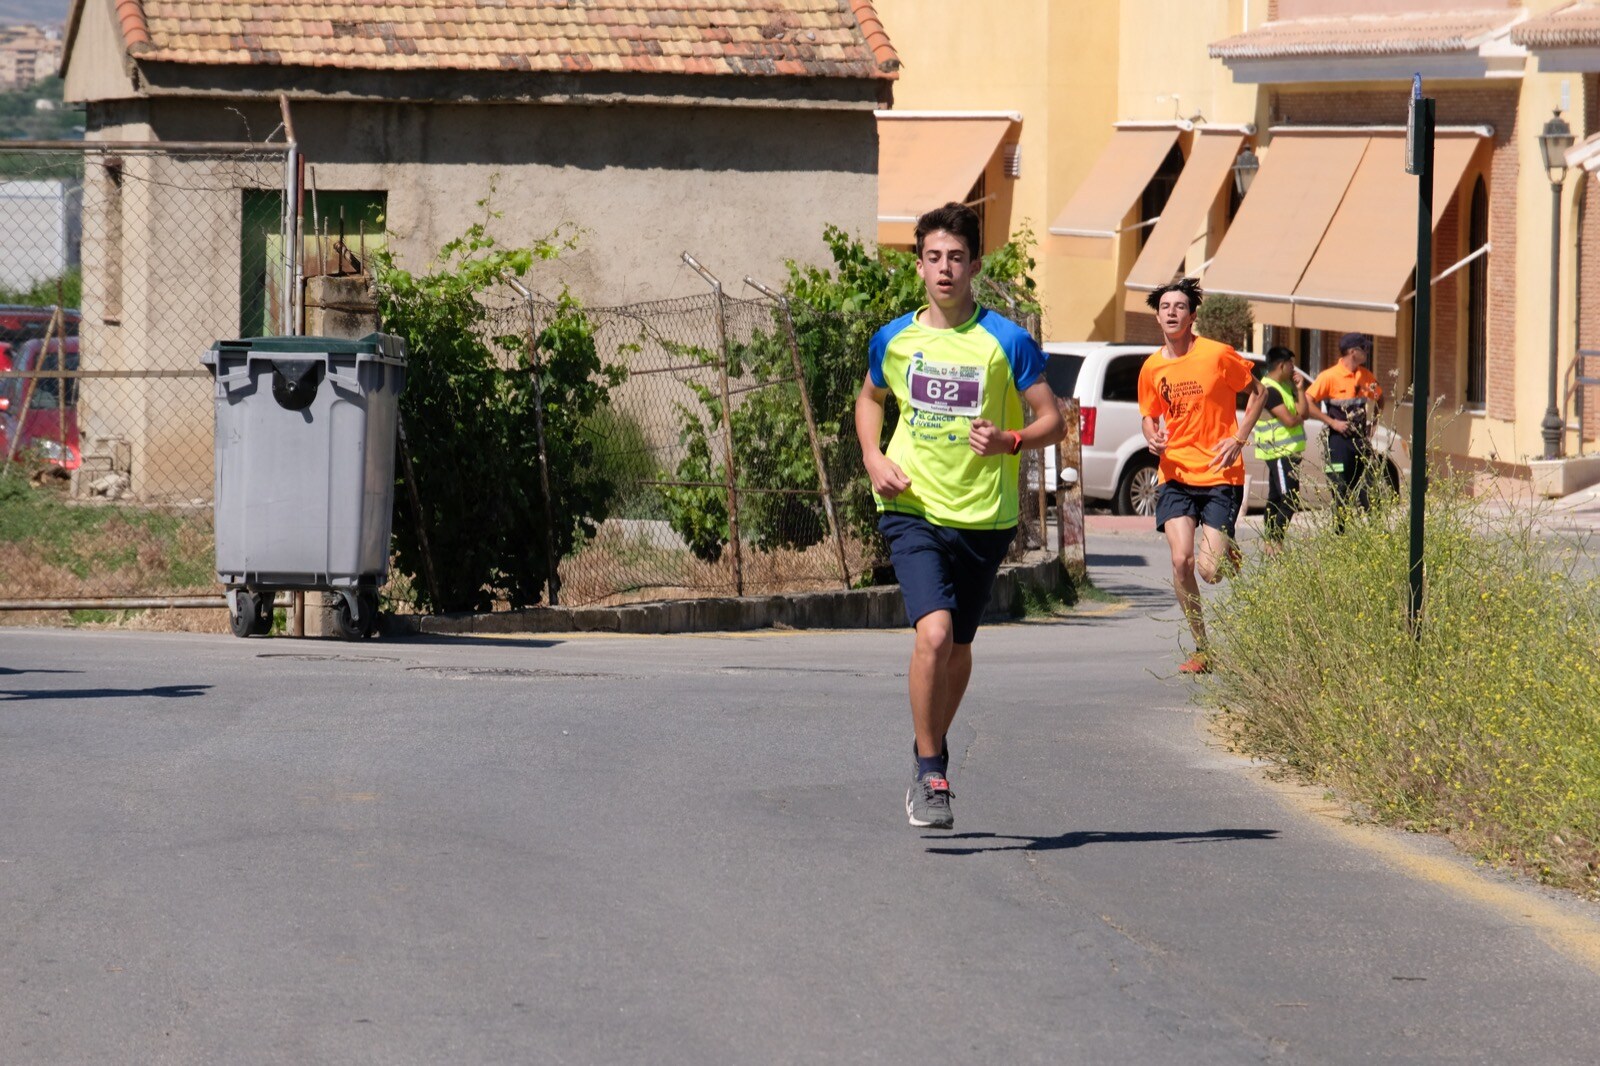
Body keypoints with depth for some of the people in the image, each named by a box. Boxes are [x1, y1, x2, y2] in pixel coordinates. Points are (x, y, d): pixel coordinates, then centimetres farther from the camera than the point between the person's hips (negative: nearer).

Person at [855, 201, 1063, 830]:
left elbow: (1052, 421, -1)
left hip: (984, 517, 0)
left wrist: (1010, 441, -22)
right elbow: (870, 398, 23)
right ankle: (931, 777, -10)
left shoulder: (1006, 341, -5)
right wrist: (873, 457, 4)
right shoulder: (893, 340, 3)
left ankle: (930, 755, 37)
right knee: (933, 631, -20)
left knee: (958, 647, 12)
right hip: (912, 509, 0)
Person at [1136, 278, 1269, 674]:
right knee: (1181, 560, -14)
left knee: (1210, 572, -9)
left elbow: (1257, 391, 6)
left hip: (1219, 475, -3)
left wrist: (1239, 439, -6)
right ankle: (1201, 649, -1)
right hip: (1175, 475, 3)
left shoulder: (1218, 355, -7)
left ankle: (1227, 549, 30)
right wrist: (1152, 437, -4)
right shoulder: (1152, 367, 4)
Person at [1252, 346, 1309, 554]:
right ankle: (1274, 542, -14)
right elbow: (1289, 420, -21)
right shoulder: (1269, 390, -16)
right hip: (1279, 452, -10)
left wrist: (1299, 389, 2)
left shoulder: (1285, 387, 16)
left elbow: (1301, 411, 12)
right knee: (1290, 499, -13)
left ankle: (1269, 541, 18)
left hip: (1288, 451, 10)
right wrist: (1300, 417, 0)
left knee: (1276, 498, 13)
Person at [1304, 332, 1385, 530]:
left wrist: (1372, 421, 12)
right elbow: (1308, 403, -14)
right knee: (1341, 493, -1)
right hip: (1340, 440, -5)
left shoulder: (1366, 376, 9)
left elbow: (1379, 398, 27)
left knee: (1369, 491, 1)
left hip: (1362, 439, 5)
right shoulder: (1330, 376, -9)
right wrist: (1332, 422, -16)